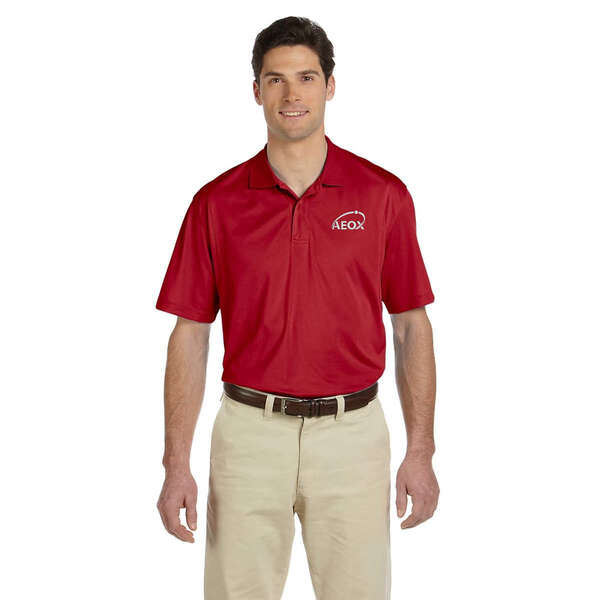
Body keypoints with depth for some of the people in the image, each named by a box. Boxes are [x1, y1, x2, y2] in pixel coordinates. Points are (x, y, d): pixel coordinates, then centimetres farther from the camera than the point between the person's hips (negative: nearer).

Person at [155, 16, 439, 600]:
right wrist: (176, 464, -3)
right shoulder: (217, 202, 1)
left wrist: (420, 451, 0)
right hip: (250, 433, 0)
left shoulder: (383, 195, 1)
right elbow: (190, 334, 2)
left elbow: (411, 326, 4)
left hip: (354, 434, 0)